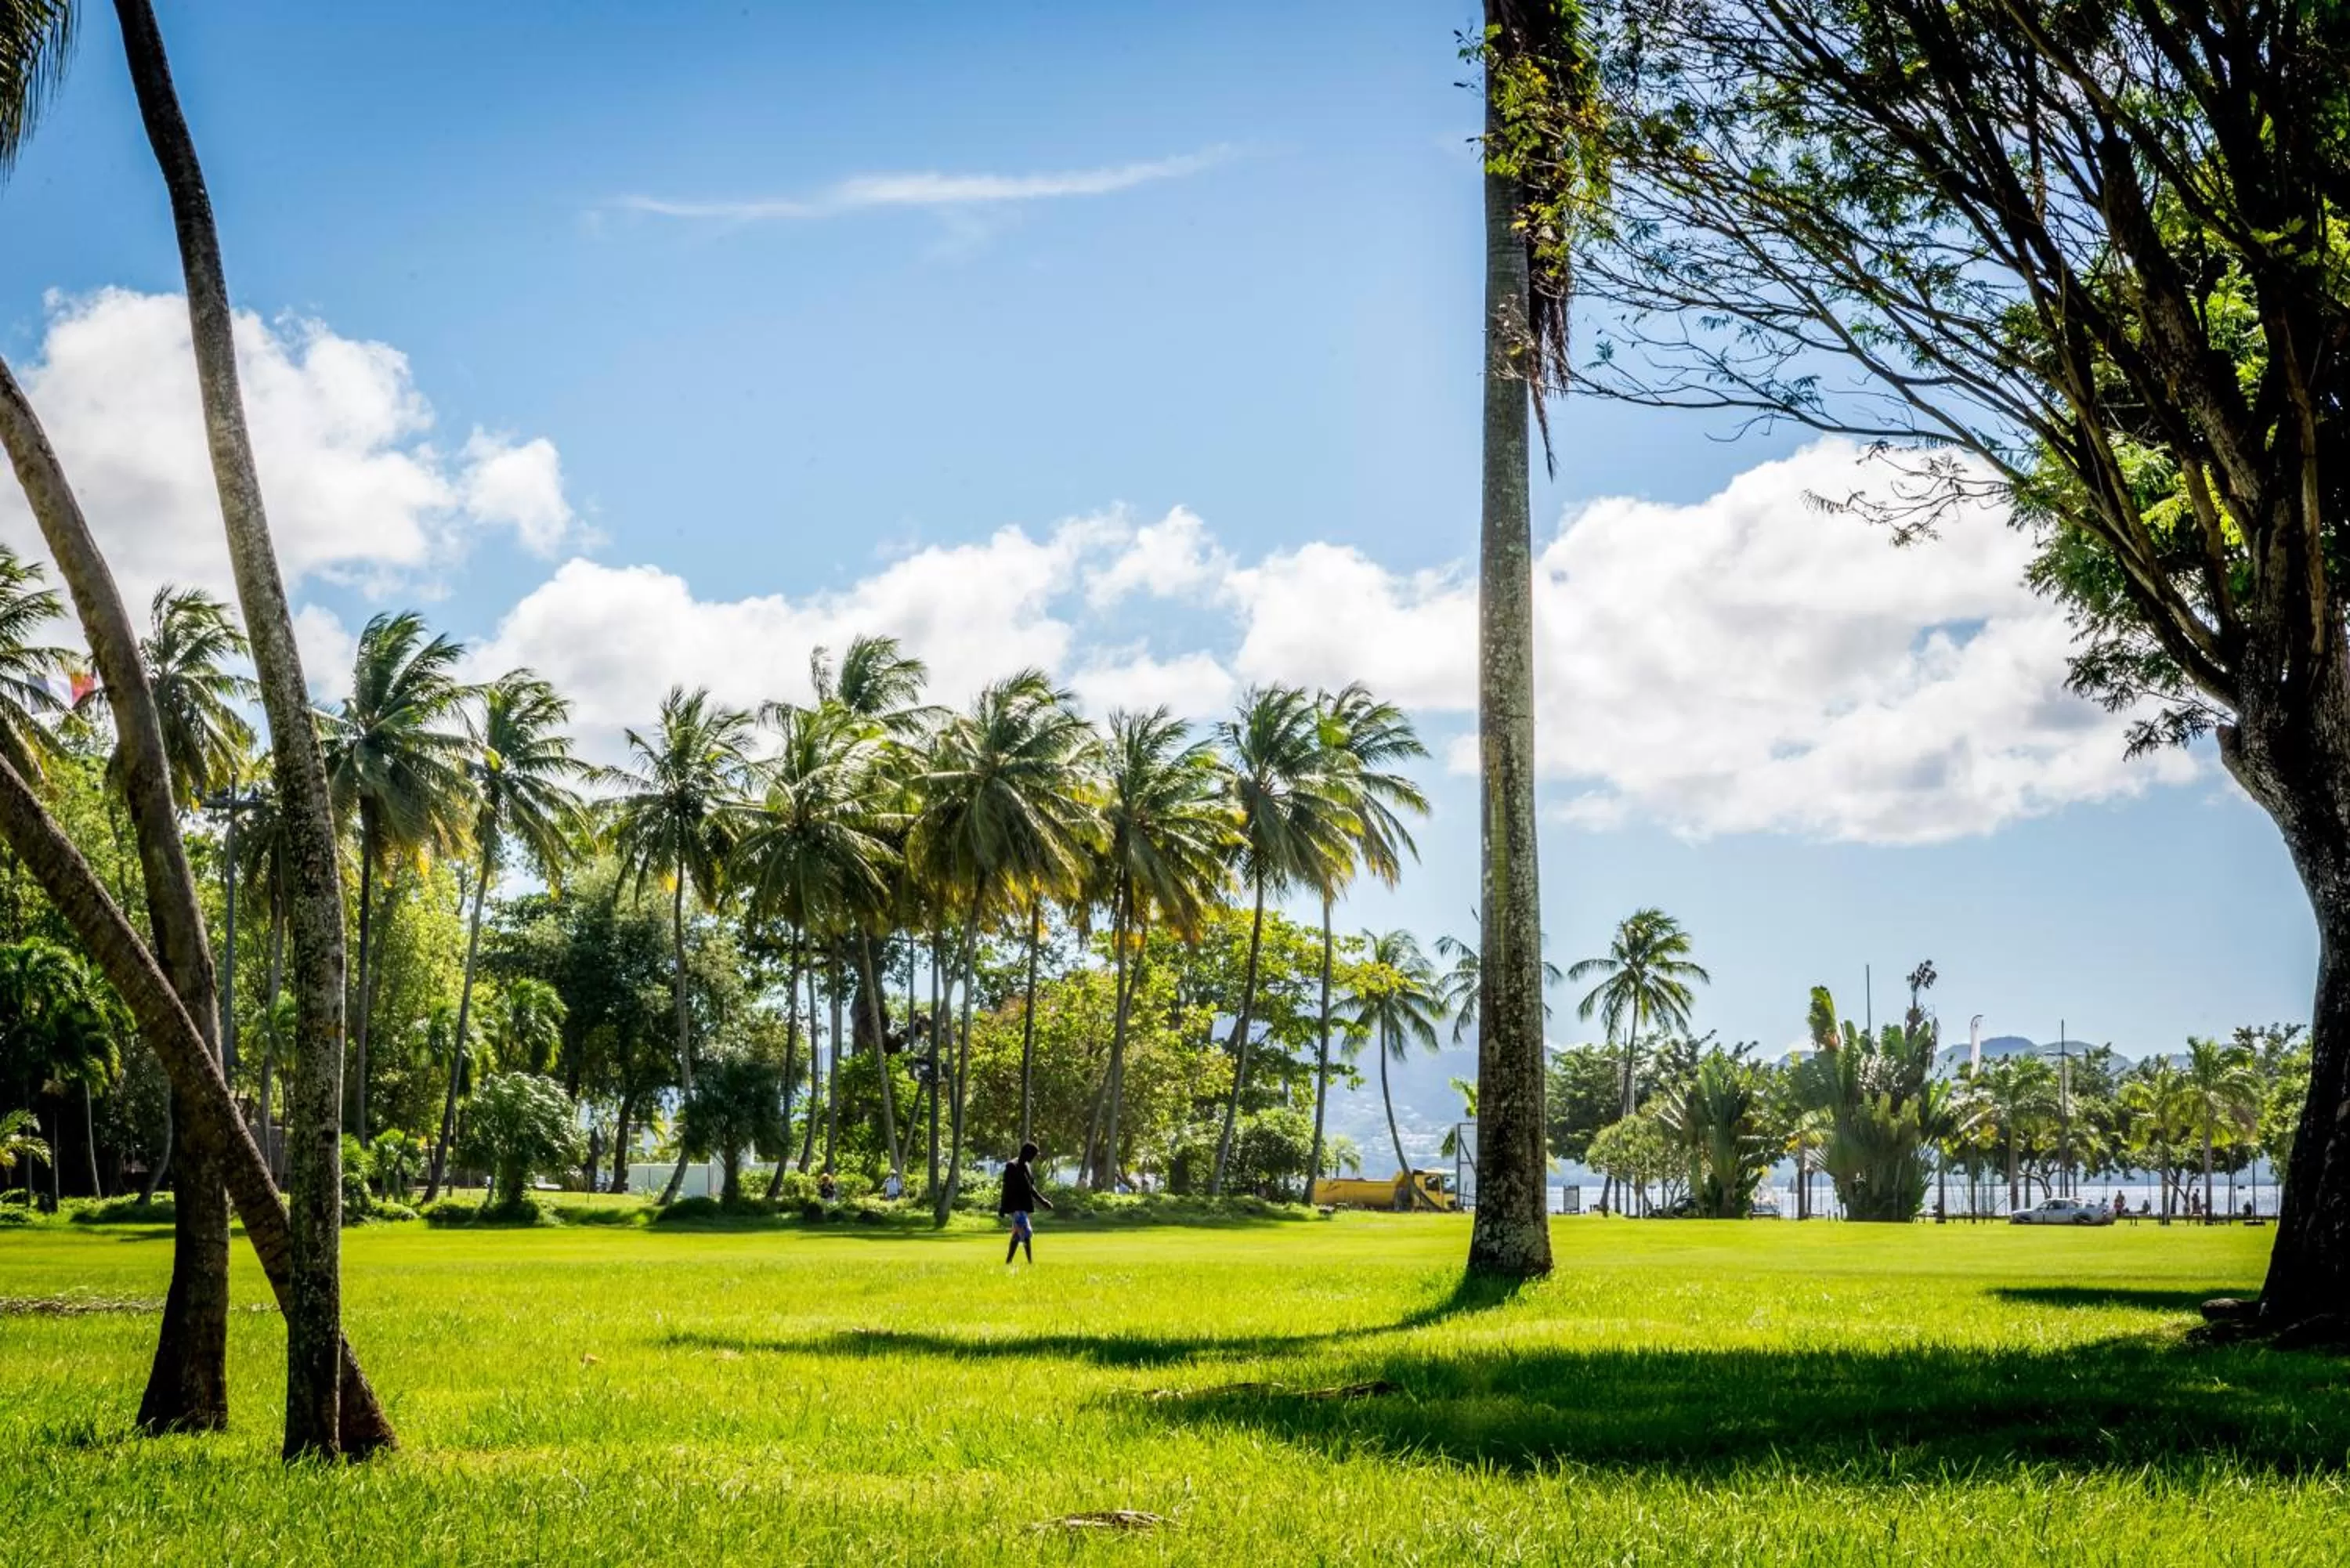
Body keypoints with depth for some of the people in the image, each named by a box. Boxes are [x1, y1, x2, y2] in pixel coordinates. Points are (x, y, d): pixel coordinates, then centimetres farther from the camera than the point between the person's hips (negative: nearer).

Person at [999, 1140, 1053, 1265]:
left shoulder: (1026, 1167, 14)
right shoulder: (1012, 1166, -13)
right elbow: (1007, 1188, -14)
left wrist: (1042, 1201, 20)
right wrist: (1003, 1207, -16)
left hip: (1024, 1206, 9)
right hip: (1016, 1207, -9)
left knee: (1017, 1236, 10)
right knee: (1026, 1234, -15)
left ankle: (1007, 1263, 15)